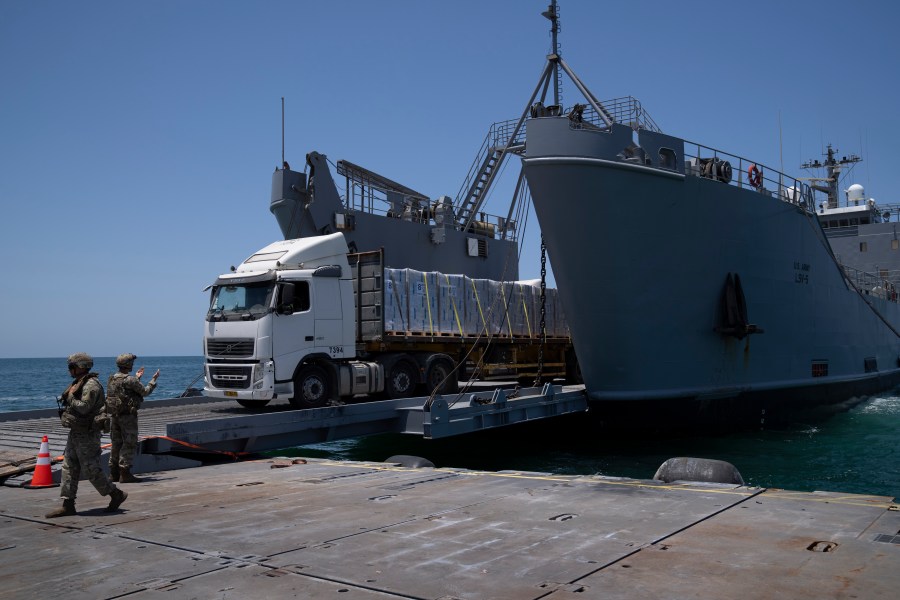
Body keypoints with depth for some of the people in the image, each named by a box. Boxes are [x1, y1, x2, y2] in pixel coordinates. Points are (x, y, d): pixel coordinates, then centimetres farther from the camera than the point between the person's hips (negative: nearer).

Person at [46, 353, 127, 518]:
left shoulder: (91, 385, -18)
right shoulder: (78, 383, 13)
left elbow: (83, 407, -27)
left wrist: (71, 396, -15)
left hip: (87, 435, -10)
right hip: (75, 433, 10)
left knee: (91, 470, -5)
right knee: (69, 468, 8)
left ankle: (116, 495, 8)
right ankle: (67, 505, 12)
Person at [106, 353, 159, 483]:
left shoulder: (112, 379, 10)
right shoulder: (129, 380, -16)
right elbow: (145, 392, -10)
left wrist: (137, 378, 28)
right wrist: (154, 379, 4)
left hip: (114, 416, 8)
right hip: (128, 415, -8)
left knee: (116, 443, 14)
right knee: (129, 444, -3)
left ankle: (114, 473, 20)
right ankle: (125, 474, -5)